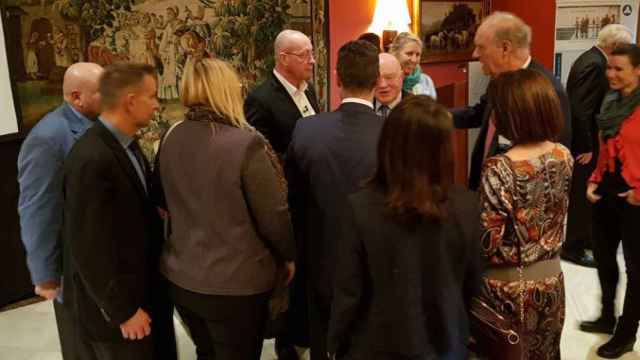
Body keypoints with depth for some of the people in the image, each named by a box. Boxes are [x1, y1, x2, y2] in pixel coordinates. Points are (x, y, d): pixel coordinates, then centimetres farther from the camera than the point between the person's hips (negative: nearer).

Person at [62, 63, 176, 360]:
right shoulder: (91, 160, -26)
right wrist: (123, 310, -17)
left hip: (148, 289, 8)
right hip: (118, 305, -8)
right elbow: (88, 248, -24)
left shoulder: (126, 144, 2)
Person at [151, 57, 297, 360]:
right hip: (236, 282, -5)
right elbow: (274, 215, -15)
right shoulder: (247, 144, -21)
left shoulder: (170, 138, -3)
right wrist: (288, 256, 3)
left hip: (181, 276, 6)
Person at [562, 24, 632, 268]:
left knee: (584, 193, 20)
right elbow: (581, 111, -26)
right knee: (583, 195, 1)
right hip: (584, 143, -10)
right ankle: (572, 247, 12)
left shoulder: (591, 58, 10)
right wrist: (586, 147, -21)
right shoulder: (594, 65, -22)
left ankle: (583, 237, 35)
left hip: (584, 139, 10)